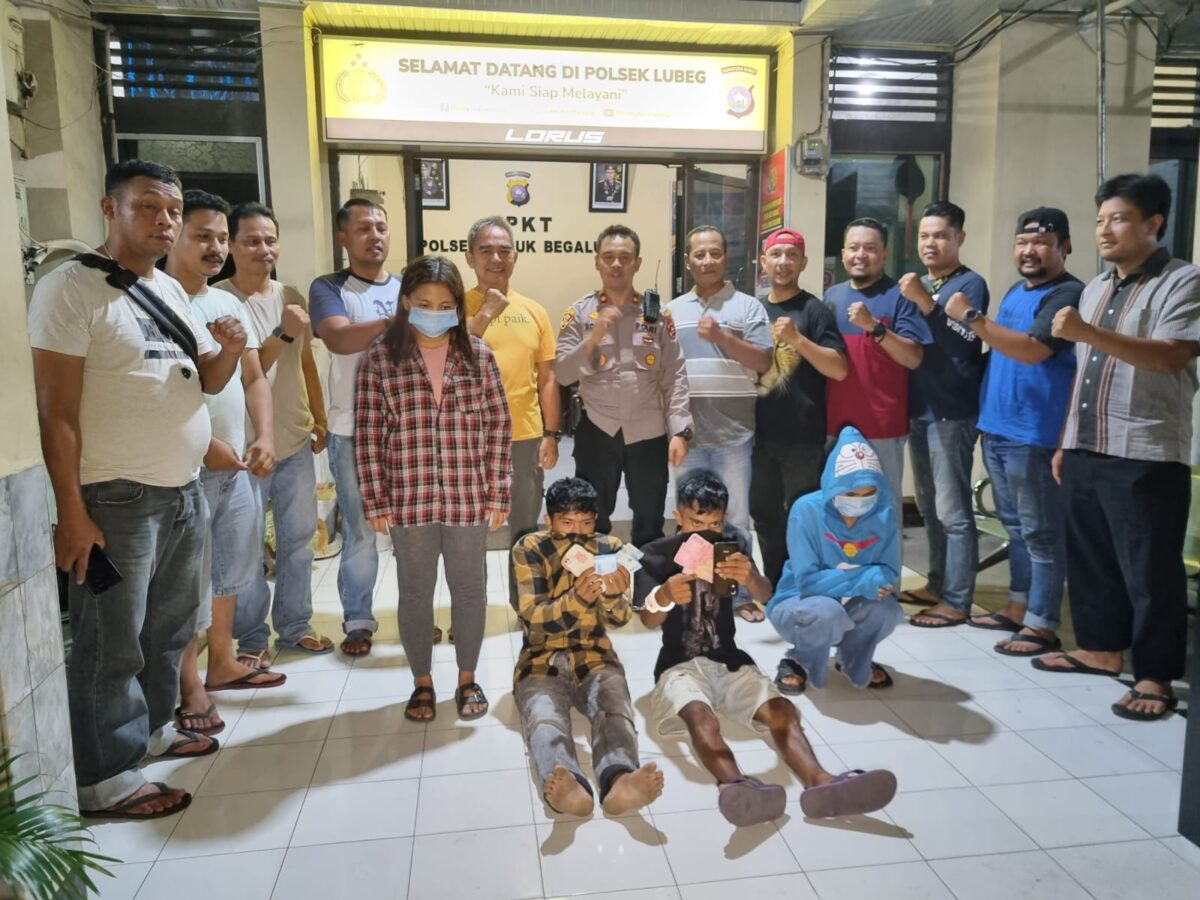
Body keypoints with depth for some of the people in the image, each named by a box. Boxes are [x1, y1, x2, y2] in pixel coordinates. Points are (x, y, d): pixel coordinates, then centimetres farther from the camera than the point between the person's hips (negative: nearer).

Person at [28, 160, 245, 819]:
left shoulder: (170, 290, 11)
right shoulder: (71, 289, -11)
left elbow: (208, 381, 16)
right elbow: (56, 412, -15)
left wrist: (230, 349, -7)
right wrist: (71, 513, -18)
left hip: (184, 491, 8)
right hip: (117, 499, -7)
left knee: (170, 626, 19)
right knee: (111, 642, 3)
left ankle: (153, 726, 37)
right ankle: (105, 778, 17)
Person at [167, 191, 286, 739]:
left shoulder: (230, 304, 11)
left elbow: (253, 378, 13)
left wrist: (264, 437, 0)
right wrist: (205, 445, -18)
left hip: (237, 465, 8)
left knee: (232, 569, 17)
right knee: (188, 581, 1)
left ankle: (222, 663, 33)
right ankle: (189, 684, 16)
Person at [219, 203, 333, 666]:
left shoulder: (292, 297, 7)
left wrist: (321, 419, 14)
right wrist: (282, 333, -24)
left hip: (296, 441, 5)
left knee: (298, 538, 13)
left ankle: (295, 625, 27)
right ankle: (252, 637, 19)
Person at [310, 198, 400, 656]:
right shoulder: (329, 288, 0)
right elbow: (339, 339, -19)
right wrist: (397, 321, -29)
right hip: (354, 432, -3)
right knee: (360, 531, 4)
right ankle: (358, 620, 19)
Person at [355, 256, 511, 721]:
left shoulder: (478, 355, 1)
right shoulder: (380, 359, -2)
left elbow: (498, 426, 2)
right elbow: (369, 434, -1)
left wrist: (497, 494, -2)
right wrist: (376, 500, -4)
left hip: (469, 499, 1)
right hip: (408, 500, 0)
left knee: (469, 589, 12)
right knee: (415, 592, 12)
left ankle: (467, 679, 31)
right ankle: (422, 683, 31)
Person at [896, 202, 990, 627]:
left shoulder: (970, 283, -7)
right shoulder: (920, 284, 15)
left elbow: (965, 344, -21)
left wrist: (925, 302, -26)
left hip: (951, 412, -8)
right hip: (919, 408, 8)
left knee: (953, 512, -4)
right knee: (929, 507, 15)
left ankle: (957, 602, 3)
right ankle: (938, 584, 27)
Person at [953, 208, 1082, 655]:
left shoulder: (1068, 294, -13)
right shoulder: (1015, 292, 17)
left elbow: (1031, 350, -27)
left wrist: (971, 316, -24)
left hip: (1034, 435, -9)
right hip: (998, 429, 9)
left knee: (1041, 533, -1)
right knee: (1015, 528, 17)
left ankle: (1042, 625, 6)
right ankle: (1018, 607, 29)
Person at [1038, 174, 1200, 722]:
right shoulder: (1095, 288, 16)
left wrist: (1087, 332, -31)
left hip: (1144, 457, -7)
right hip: (1085, 452, 7)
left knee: (1149, 570, 1)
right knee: (1089, 558, 15)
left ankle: (1155, 676, 12)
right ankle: (1101, 648, 29)